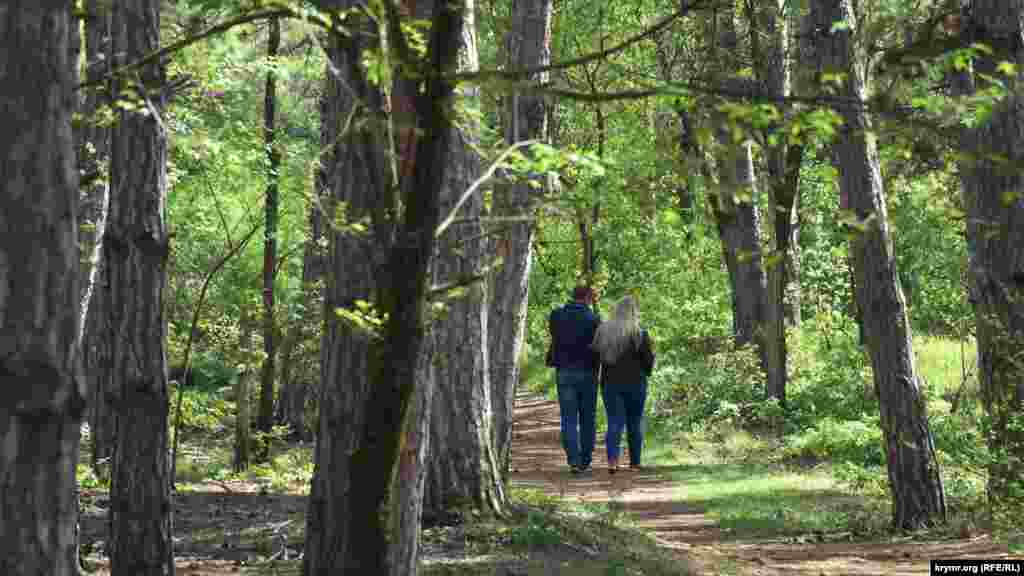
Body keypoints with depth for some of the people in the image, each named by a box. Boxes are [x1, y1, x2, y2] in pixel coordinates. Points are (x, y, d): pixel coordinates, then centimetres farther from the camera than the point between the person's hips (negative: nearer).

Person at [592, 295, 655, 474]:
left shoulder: (603, 331, 1)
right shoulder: (640, 334, -8)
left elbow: (595, 354, 1)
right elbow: (648, 361, -6)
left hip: (610, 383, 2)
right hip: (635, 383, -2)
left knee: (614, 422, 2)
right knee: (635, 423, 12)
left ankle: (612, 458, -19)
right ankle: (634, 462, 18)